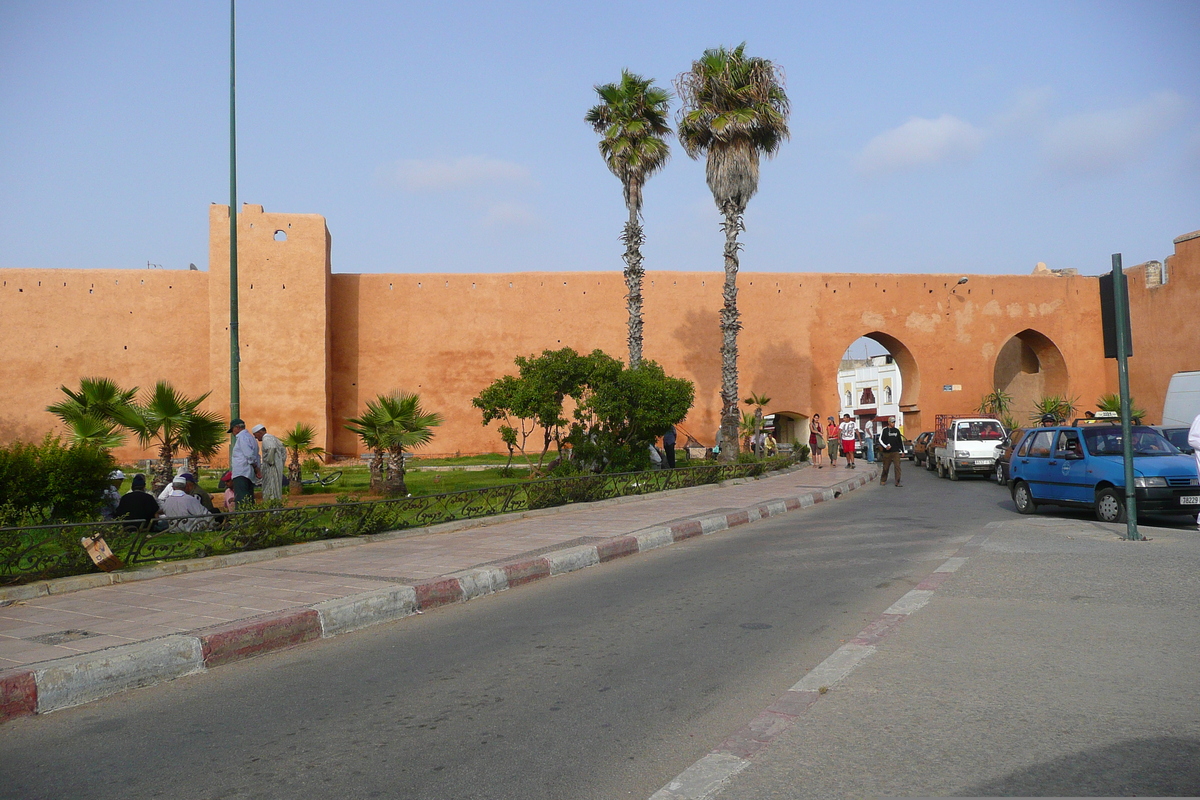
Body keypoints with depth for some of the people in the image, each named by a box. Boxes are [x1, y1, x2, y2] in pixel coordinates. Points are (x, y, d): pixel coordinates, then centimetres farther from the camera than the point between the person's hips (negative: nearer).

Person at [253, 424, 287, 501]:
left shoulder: (266, 439, -11)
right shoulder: (273, 437, 19)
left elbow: (271, 449, -32)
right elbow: (283, 450, 25)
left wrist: (270, 462, -22)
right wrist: (282, 462, 19)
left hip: (271, 468, -10)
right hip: (279, 468, 10)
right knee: (277, 490, 12)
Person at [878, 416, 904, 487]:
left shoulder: (897, 430, 12)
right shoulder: (884, 430, 2)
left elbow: (900, 441, 19)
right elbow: (880, 440, -2)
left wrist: (902, 451, 17)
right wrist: (885, 446, -18)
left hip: (896, 452, 2)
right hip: (887, 452, -2)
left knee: (897, 466, -8)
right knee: (885, 467, 6)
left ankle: (897, 482, -7)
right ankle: (883, 480, 23)